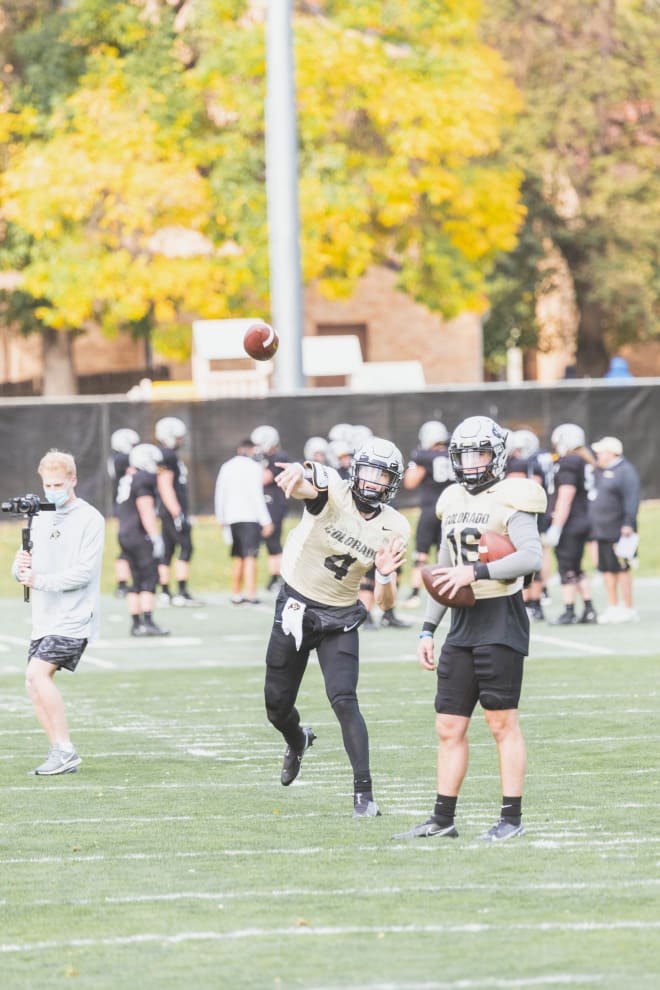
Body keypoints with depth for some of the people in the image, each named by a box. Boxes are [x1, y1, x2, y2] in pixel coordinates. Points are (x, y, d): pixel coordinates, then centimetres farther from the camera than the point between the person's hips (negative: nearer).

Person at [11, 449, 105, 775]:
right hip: (44, 617, 7)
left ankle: (65, 749, -15)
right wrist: (21, 567, -9)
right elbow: (20, 572, 14)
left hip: (75, 617, -7)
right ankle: (61, 756, 13)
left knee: (38, 672, -20)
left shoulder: (90, 519, -8)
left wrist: (38, 580, -16)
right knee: (35, 686, 4)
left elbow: (83, 573, -16)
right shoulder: (40, 519, 13)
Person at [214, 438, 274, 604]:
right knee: (250, 557, -8)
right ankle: (250, 595, -15)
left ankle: (236, 594, 17)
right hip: (250, 517, -6)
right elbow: (256, 495, -12)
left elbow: (220, 495, 15)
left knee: (238, 558, 15)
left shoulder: (226, 467, 11)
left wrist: (222, 520, 24)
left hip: (232, 517, 6)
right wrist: (266, 521, -10)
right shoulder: (253, 467, -7)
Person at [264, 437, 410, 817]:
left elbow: (386, 603, -8)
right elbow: (303, 485, -46)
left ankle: (364, 792, -13)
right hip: (295, 609, -1)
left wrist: (386, 575, -31)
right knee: (277, 704, 12)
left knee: (344, 701, -18)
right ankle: (298, 741, 48)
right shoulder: (333, 492, -19)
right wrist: (297, 474, -71)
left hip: (340, 619, 1)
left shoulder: (394, 528, -10)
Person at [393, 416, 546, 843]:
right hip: (463, 622, 7)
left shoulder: (511, 500, -8)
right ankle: (443, 819, 12)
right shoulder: (454, 502, 14)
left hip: (501, 619, -7)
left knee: (503, 722, -4)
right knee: (449, 727, 7)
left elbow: (532, 557, -22)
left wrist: (477, 571, -26)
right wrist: (428, 628, 18)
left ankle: (512, 818, 2)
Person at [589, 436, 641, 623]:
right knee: (607, 570, 11)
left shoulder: (625, 471, -12)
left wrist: (628, 525, -25)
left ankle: (628, 609, 0)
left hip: (618, 532, -9)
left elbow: (631, 500, -19)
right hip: (602, 531, 9)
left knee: (622, 569, -5)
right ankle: (613, 607, 18)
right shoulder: (600, 471, 16)